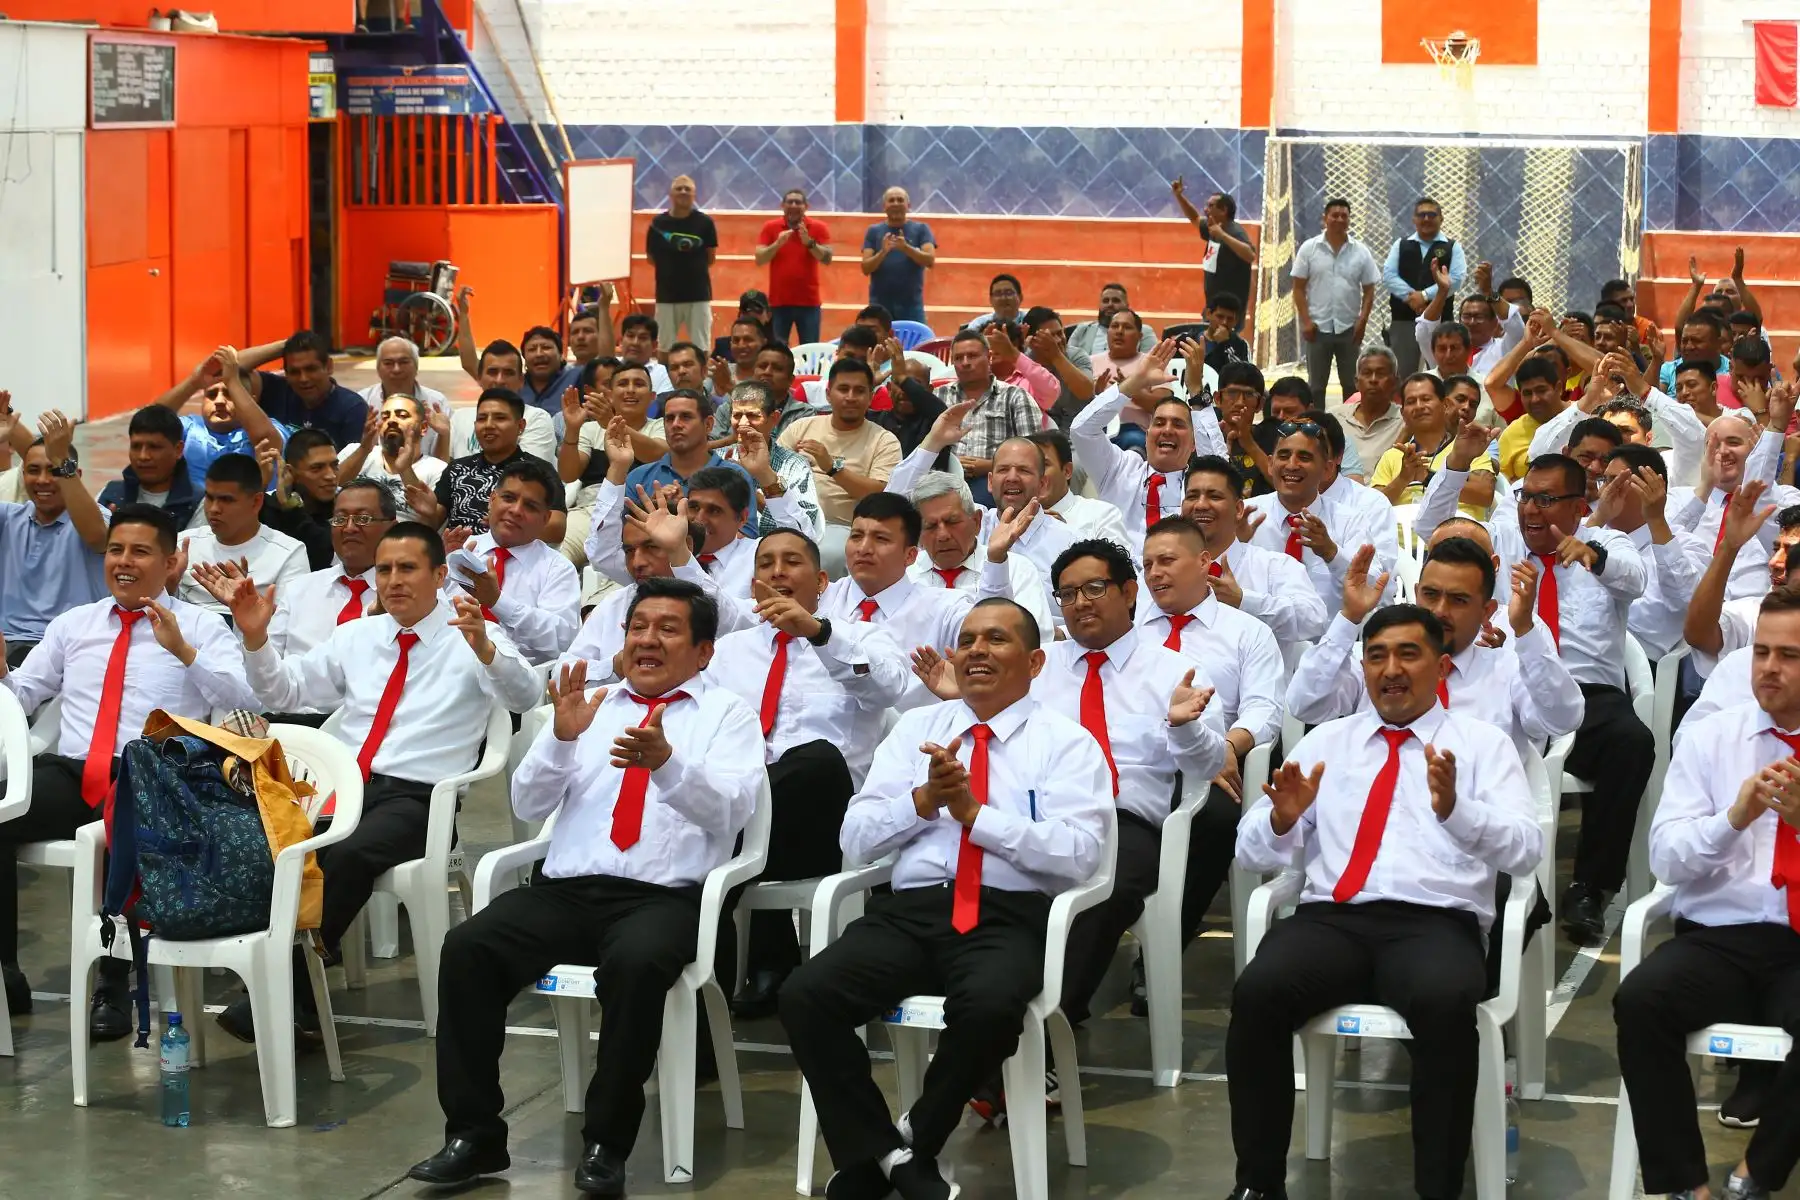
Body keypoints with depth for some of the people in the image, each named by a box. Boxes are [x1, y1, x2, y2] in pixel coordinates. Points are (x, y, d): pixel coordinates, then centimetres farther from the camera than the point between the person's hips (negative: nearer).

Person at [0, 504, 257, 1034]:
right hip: (66, 771, 4)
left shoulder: (201, 627, 11)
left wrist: (182, 650, -13)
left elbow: (245, 703, -3)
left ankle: (113, 987, -24)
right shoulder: (72, 624, 24)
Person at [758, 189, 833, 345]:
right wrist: (778, 243, -18)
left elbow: (827, 259, -8)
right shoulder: (770, 227, 3)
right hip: (778, 302, 0)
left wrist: (809, 242, -23)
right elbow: (759, 260, -3)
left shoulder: (819, 227, 1)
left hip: (808, 302, 0)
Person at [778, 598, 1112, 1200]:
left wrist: (974, 812, -11)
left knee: (989, 1006, -38)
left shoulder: (1067, 743, 8)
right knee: (805, 994, -25)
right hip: (908, 909, 4)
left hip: (1009, 917, -3)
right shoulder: (917, 728, 20)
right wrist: (925, 799, -4)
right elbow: (855, 838, 13)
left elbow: (1078, 853, -7)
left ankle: (915, 1142, -11)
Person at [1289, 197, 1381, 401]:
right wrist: (1306, 321, -8)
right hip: (1318, 326, -1)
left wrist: (1362, 321, -5)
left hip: (1349, 328, 1)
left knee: (1351, 384, 7)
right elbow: (1299, 288, -1)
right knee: (1316, 384, 6)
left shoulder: (1360, 252, 2)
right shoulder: (1309, 249, -1)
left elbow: (1369, 290, 5)